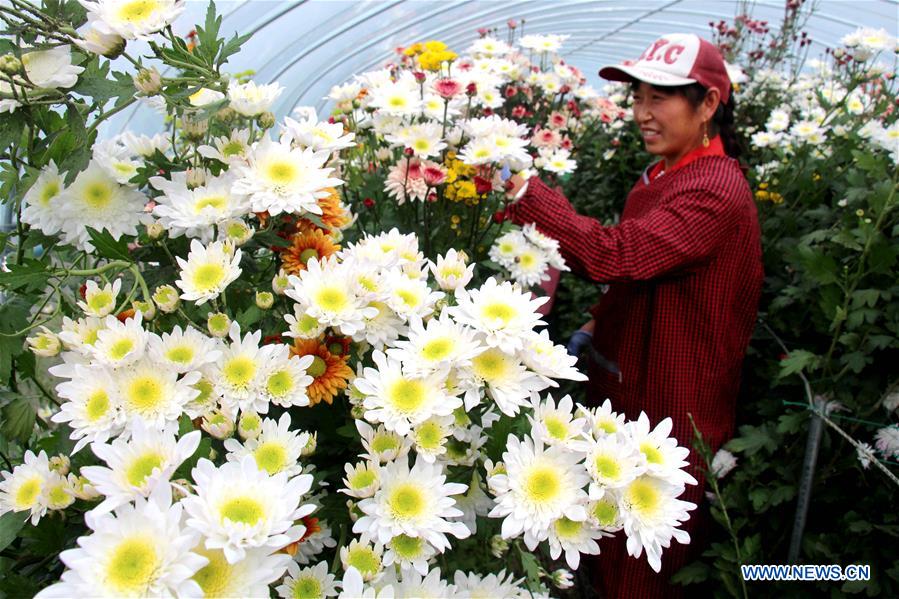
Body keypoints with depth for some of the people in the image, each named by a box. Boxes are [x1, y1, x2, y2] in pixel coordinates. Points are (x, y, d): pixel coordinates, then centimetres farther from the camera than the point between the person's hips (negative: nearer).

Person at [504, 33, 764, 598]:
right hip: (626, 389, 9)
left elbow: (613, 255, -36)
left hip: (671, 412, -9)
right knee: (610, 548, 25)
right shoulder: (662, 176, 8)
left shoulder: (716, 192, -23)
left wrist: (525, 190, -33)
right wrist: (597, 326, 7)